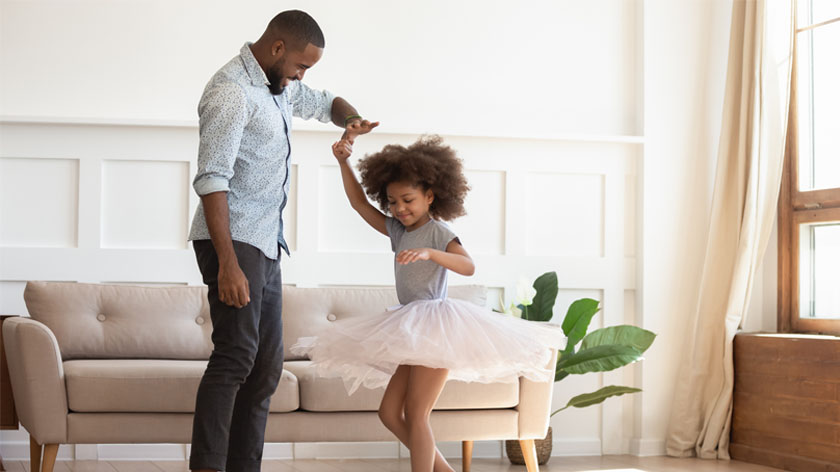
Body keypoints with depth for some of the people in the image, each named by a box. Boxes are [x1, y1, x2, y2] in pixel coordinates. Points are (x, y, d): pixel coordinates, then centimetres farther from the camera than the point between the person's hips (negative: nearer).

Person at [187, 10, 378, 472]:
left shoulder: (280, 87, 15)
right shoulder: (232, 91, -15)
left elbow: (325, 102, 34)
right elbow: (211, 180, -22)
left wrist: (351, 119, 8)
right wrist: (228, 264, -29)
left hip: (265, 245, 10)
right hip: (233, 242, -10)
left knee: (267, 365, 8)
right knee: (236, 354, -20)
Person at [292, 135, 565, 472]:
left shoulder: (438, 232, -8)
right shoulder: (397, 230, 13)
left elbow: (468, 266, -24)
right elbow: (359, 202, 16)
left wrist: (429, 252, -38)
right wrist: (343, 161, 6)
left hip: (436, 325, -9)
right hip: (410, 331, 9)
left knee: (415, 416, -10)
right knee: (390, 413, 7)